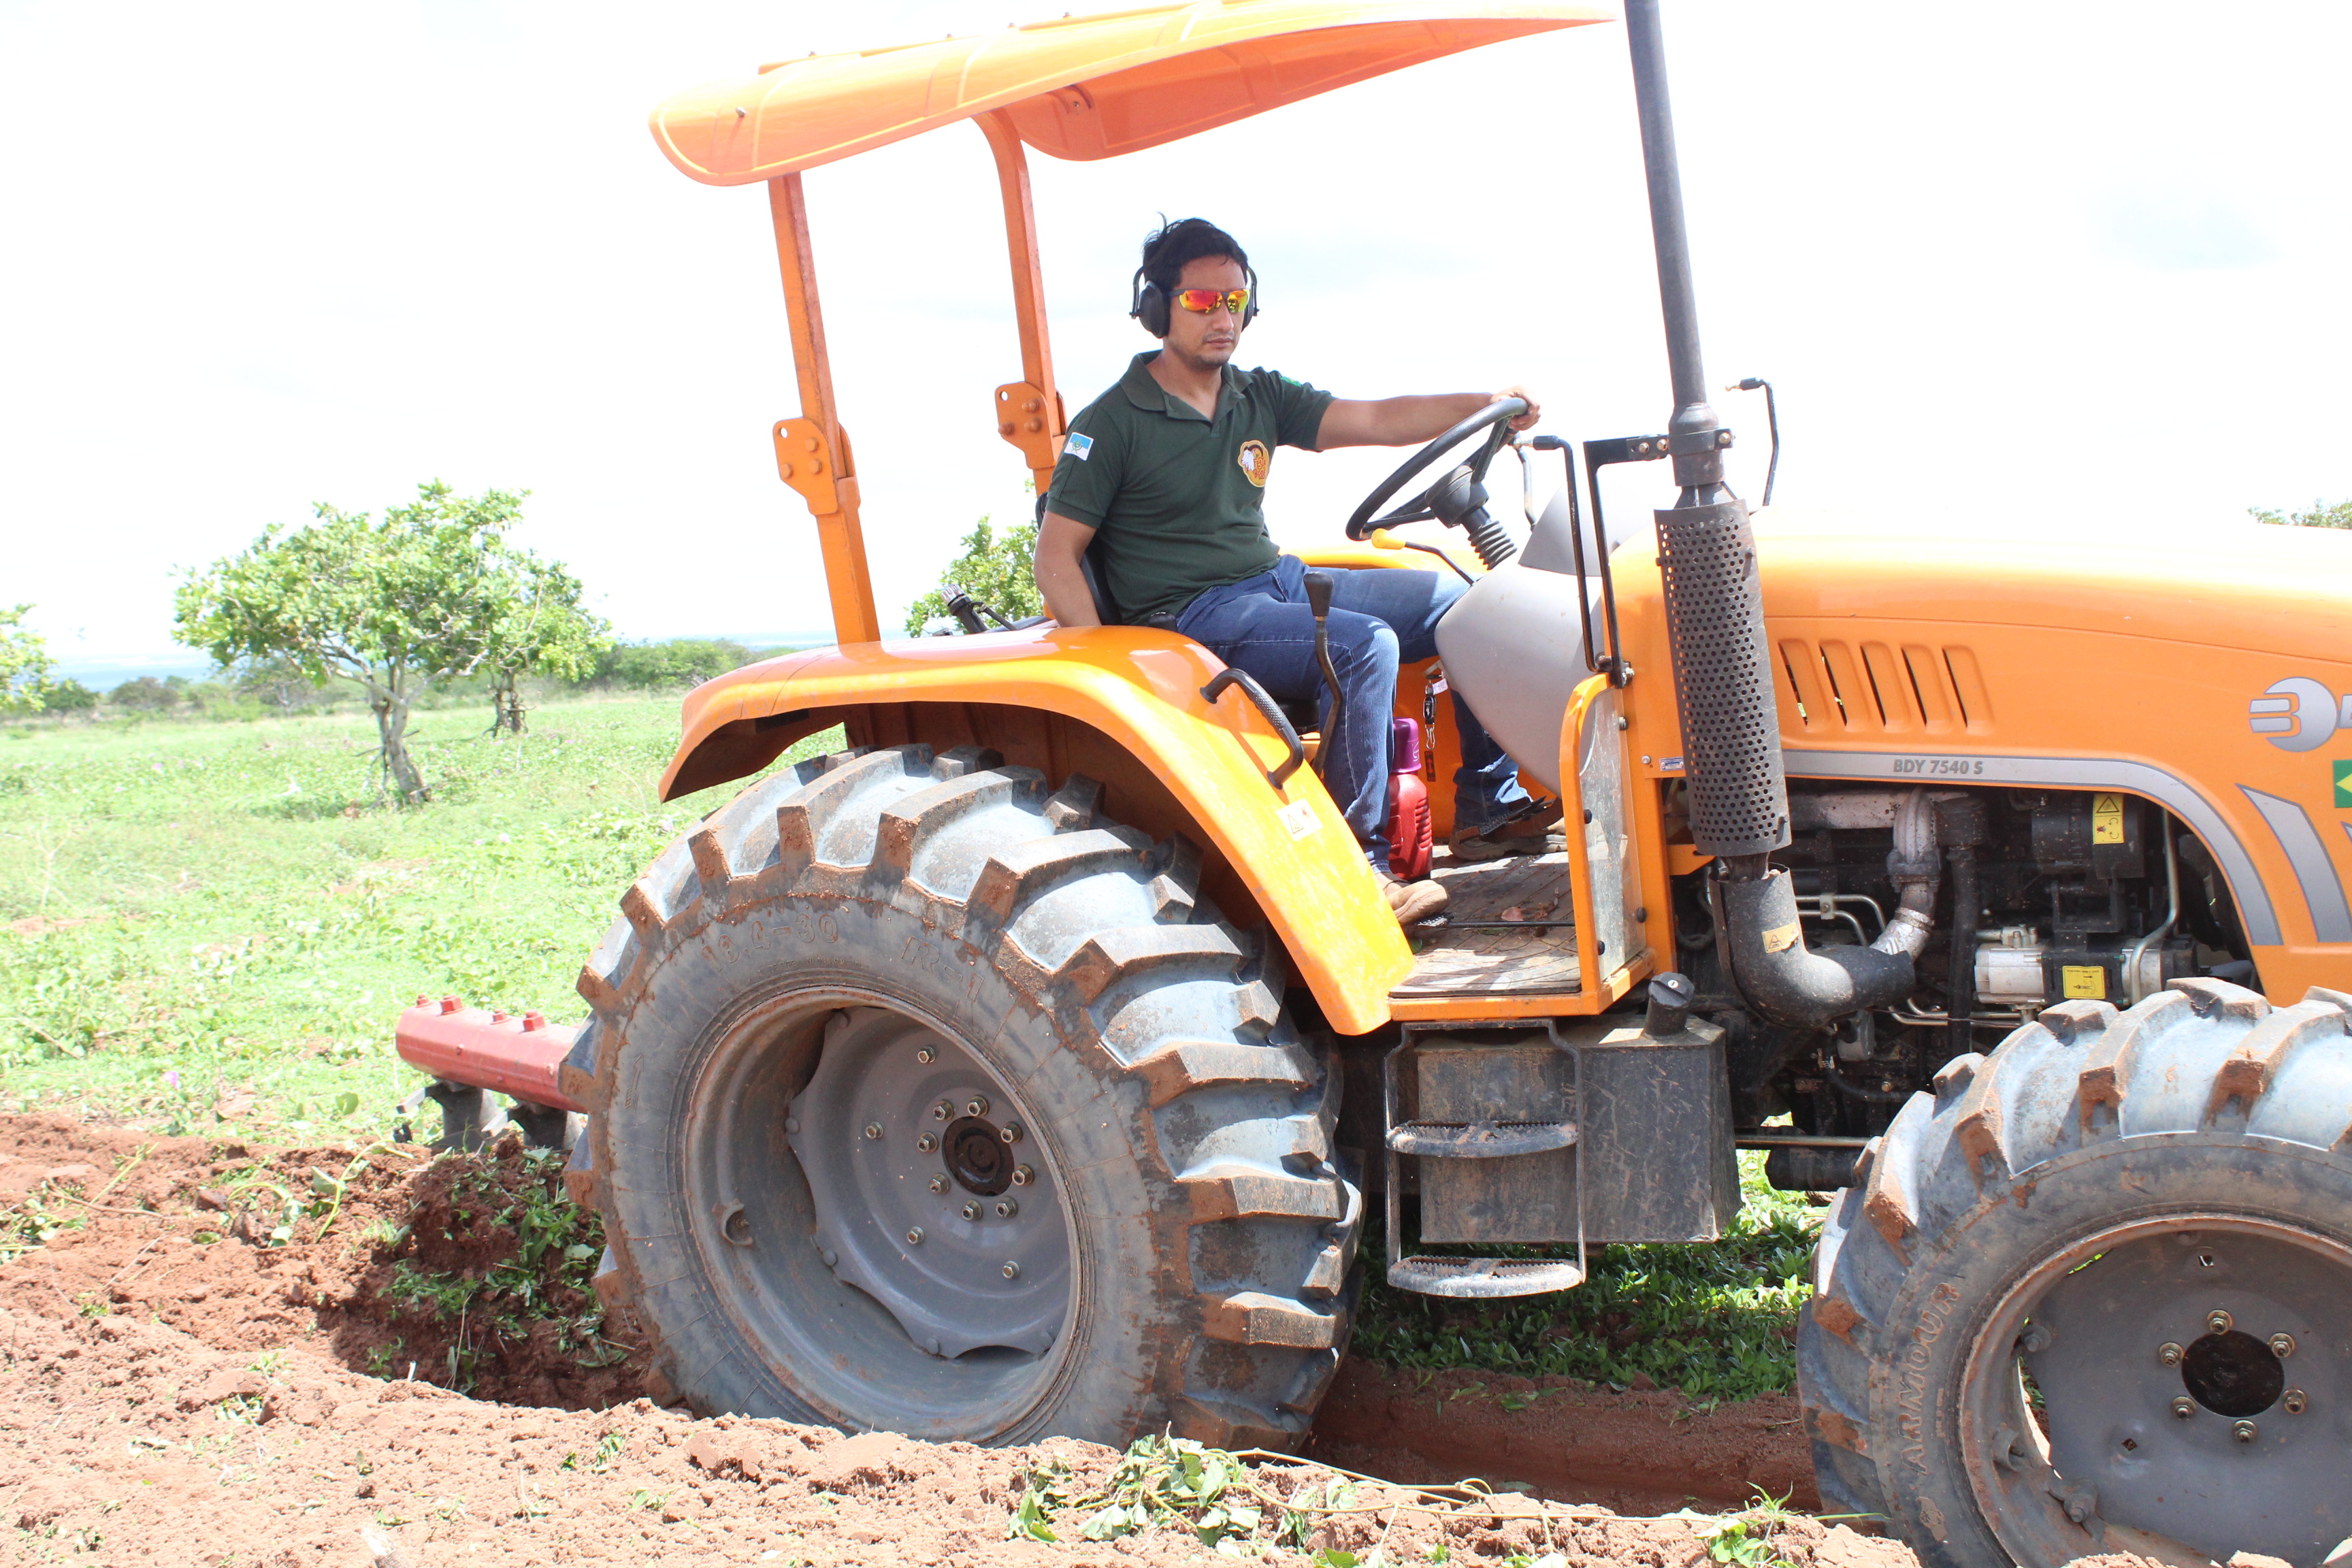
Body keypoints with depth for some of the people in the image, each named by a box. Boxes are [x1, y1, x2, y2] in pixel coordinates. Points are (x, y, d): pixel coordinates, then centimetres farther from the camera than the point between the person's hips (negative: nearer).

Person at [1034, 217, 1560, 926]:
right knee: (1365, 645, -30)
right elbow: (1056, 557, -9)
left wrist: (1486, 404, -15)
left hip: (1278, 579, 8)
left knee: (1459, 601, -2)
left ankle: (1488, 808, 5)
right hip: (1193, 614, -7)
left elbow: (1377, 421, 2)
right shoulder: (1112, 424, -6)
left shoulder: (1261, 399, 11)